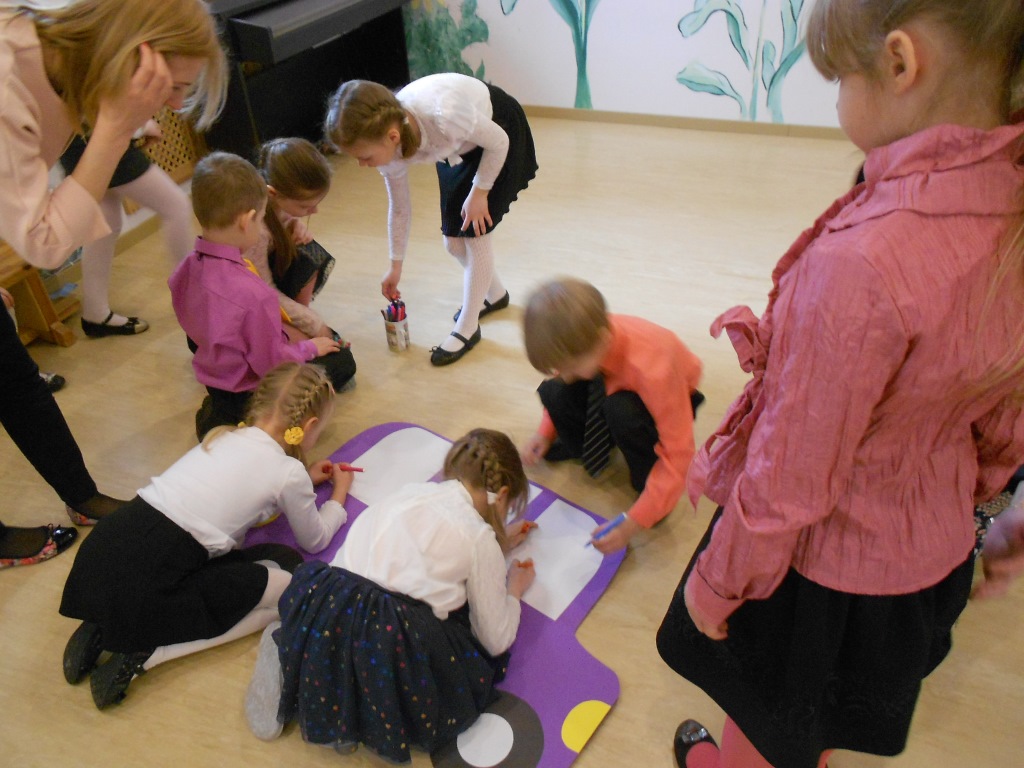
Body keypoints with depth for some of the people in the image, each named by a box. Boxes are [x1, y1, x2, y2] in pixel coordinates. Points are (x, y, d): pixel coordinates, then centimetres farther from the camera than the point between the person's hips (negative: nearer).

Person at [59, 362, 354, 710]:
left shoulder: (221, 435, 16)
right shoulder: (289, 472, -3)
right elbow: (314, 541, 16)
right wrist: (338, 495, 32)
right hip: (146, 587, -8)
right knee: (289, 581, 4)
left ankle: (106, 627, 13)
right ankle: (148, 651, -3)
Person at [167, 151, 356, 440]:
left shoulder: (187, 269, -10)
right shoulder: (253, 293, -35)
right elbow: (273, 362, -25)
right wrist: (311, 348, -6)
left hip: (212, 379, 7)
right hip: (248, 392, -7)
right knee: (342, 360, 10)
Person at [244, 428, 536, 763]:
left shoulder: (411, 491, 20)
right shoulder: (479, 537, 5)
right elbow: (498, 641, 12)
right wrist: (514, 589, 31)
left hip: (327, 613, 7)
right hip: (397, 643, -6)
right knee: (485, 656, 19)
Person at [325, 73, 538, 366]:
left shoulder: (444, 115, -44)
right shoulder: (387, 144, -23)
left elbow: (498, 141, -24)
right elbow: (399, 207, -5)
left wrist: (479, 192, -17)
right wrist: (396, 265, 4)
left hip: (500, 129, -5)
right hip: (459, 147, 6)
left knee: (475, 232, -10)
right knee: (453, 240, 6)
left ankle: (467, 328, 5)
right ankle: (495, 294, 35)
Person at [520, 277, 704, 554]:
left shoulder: (651, 368, -41)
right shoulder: (580, 339, -26)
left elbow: (679, 453, -35)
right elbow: (564, 379, 1)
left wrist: (633, 523, -37)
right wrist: (546, 433, -9)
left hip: (668, 397, -4)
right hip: (614, 385, 5)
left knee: (621, 409, -38)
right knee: (553, 391, -23)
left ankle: (648, 481, -10)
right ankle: (579, 445, 9)